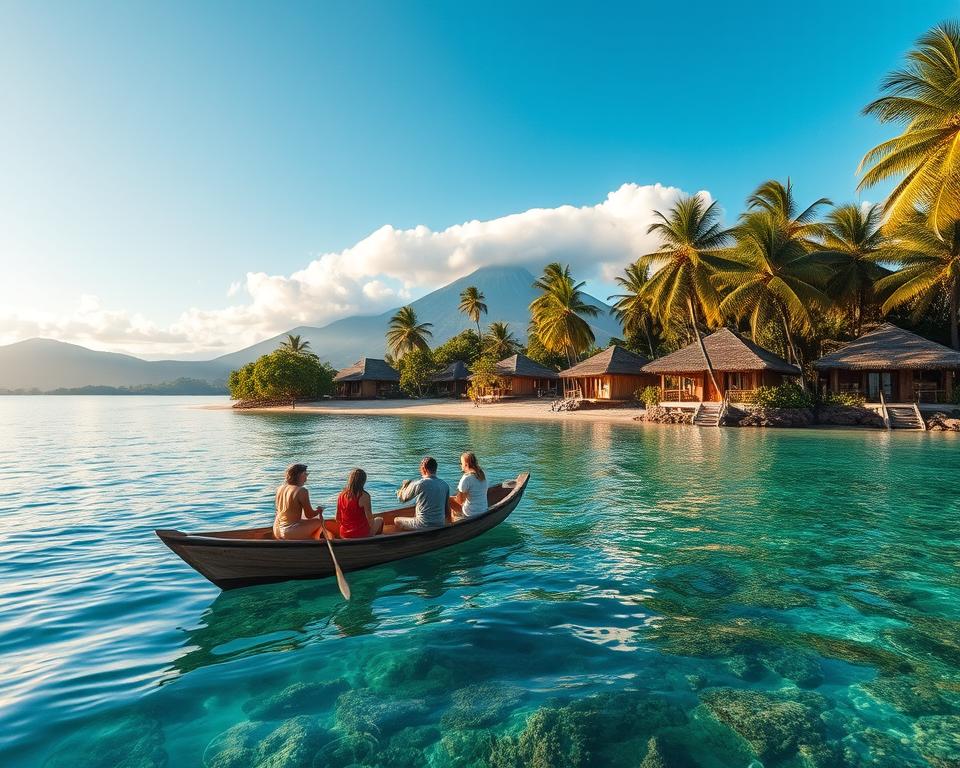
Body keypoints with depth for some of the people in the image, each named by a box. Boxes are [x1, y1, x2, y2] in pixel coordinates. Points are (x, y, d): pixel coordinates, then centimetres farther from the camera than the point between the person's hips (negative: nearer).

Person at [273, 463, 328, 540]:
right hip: (290, 532, -8)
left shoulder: (280, 489, 5)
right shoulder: (301, 491, -15)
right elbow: (309, 515, -11)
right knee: (319, 521, 10)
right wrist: (319, 510, 10)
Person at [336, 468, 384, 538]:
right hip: (361, 535, -5)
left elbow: (338, 519, 3)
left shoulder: (341, 495, -5)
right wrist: (372, 533, -1)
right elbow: (370, 519, -18)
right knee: (380, 520, 25)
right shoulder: (364, 496, -19)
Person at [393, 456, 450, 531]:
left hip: (423, 526, -5)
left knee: (396, 521, 17)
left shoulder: (418, 484, -14)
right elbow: (447, 509, 8)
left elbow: (402, 498, 1)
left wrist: (405, 484, 19)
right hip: (441, 525, 5)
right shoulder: (445, 485, 0)